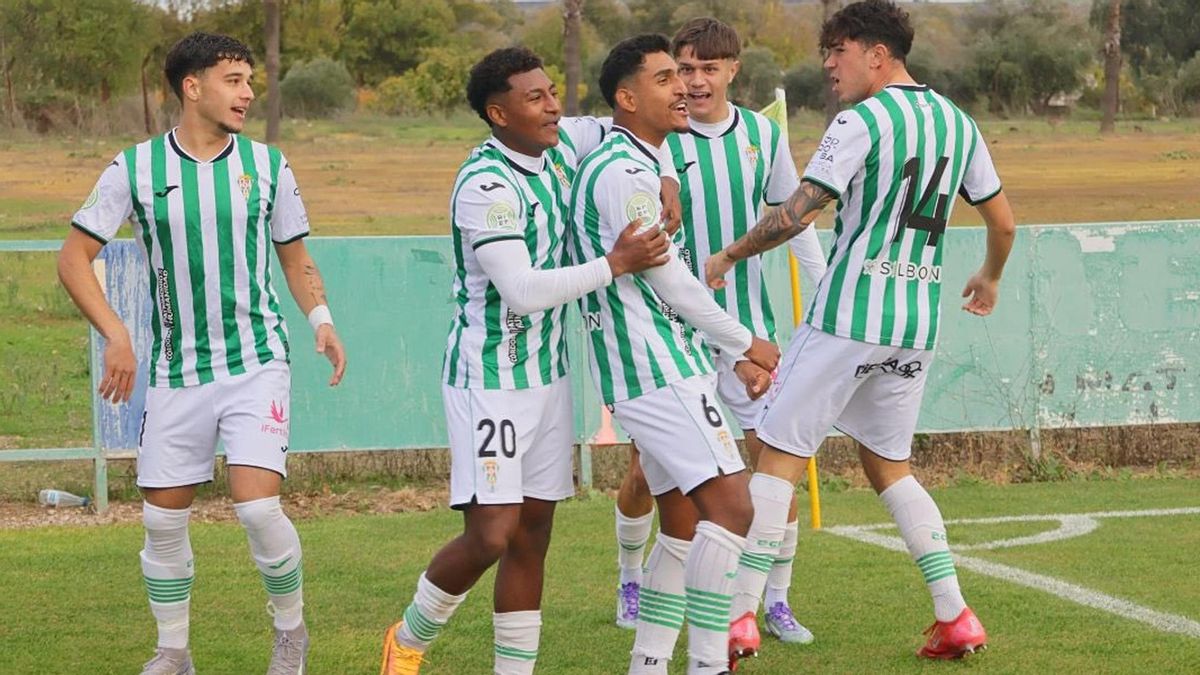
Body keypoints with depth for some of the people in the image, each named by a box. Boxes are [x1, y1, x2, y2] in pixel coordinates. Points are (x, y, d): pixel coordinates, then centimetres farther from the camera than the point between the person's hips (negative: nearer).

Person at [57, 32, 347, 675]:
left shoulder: (268, 165, 1)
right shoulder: (134, 169, -3)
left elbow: (295, 258, 13)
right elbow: (74, 257, 0)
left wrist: (321, 320, -5)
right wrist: (116, 335, -12)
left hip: (256, 362, -1)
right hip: (175, 373, 1)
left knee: (257, 506, -15)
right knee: (163, 521, 5)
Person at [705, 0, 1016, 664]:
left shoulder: (863, 121, -10)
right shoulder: (958, 123, 11)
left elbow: (796, 214, -15)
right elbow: (1002, 220, 19)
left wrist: (729, 255, -1)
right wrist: (989, 278, 38)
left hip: (848, 316, -7)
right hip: (917, 324, 7)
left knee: (779, 456, -2)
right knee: (888, 467, 18)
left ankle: (740, 616, -6)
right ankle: (956, 617, 11)